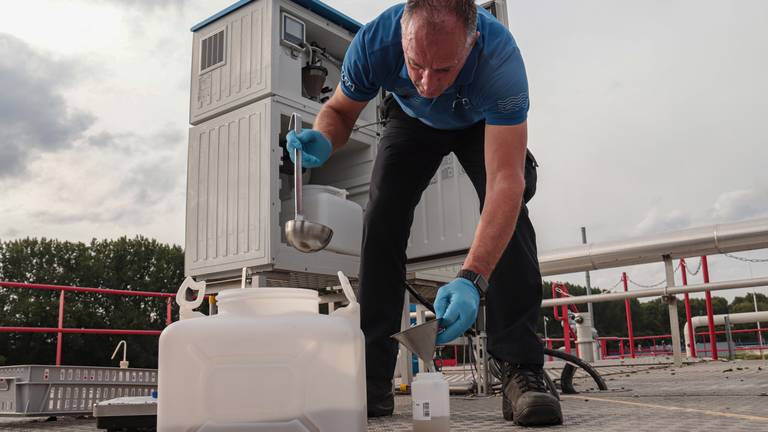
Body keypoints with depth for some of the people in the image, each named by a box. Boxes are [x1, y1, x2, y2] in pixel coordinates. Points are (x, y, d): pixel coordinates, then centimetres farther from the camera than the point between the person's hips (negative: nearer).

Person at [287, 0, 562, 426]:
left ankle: (521, 372, -21)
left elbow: (505, 179, -48)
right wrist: (322, 140, -41)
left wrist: (471, 278, -59)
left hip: (483, 123, -2)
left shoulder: (500, 57, -43)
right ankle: (372, 380, -10)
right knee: (382, 217, -15)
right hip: (412, 120, 2)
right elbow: (339, 110, -16)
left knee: (507, 209, -26)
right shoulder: (374, 41, -36)